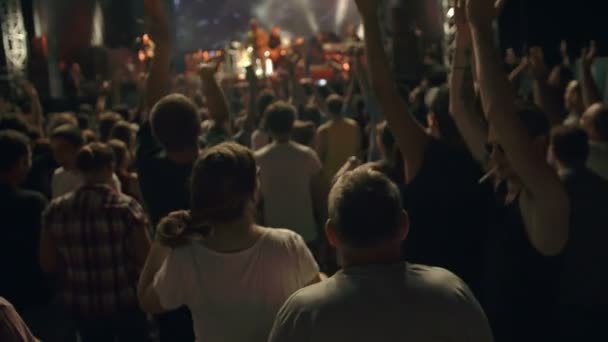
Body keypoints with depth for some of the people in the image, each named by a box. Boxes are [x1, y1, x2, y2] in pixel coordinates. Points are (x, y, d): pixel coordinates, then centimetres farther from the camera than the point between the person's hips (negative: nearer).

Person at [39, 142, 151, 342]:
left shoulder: (55, 210, -6)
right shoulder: (126, 207, -16)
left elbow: (48, 264, 1)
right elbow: (145, 259, -15)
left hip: (80, 304, 3)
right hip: (125, 301, -3)